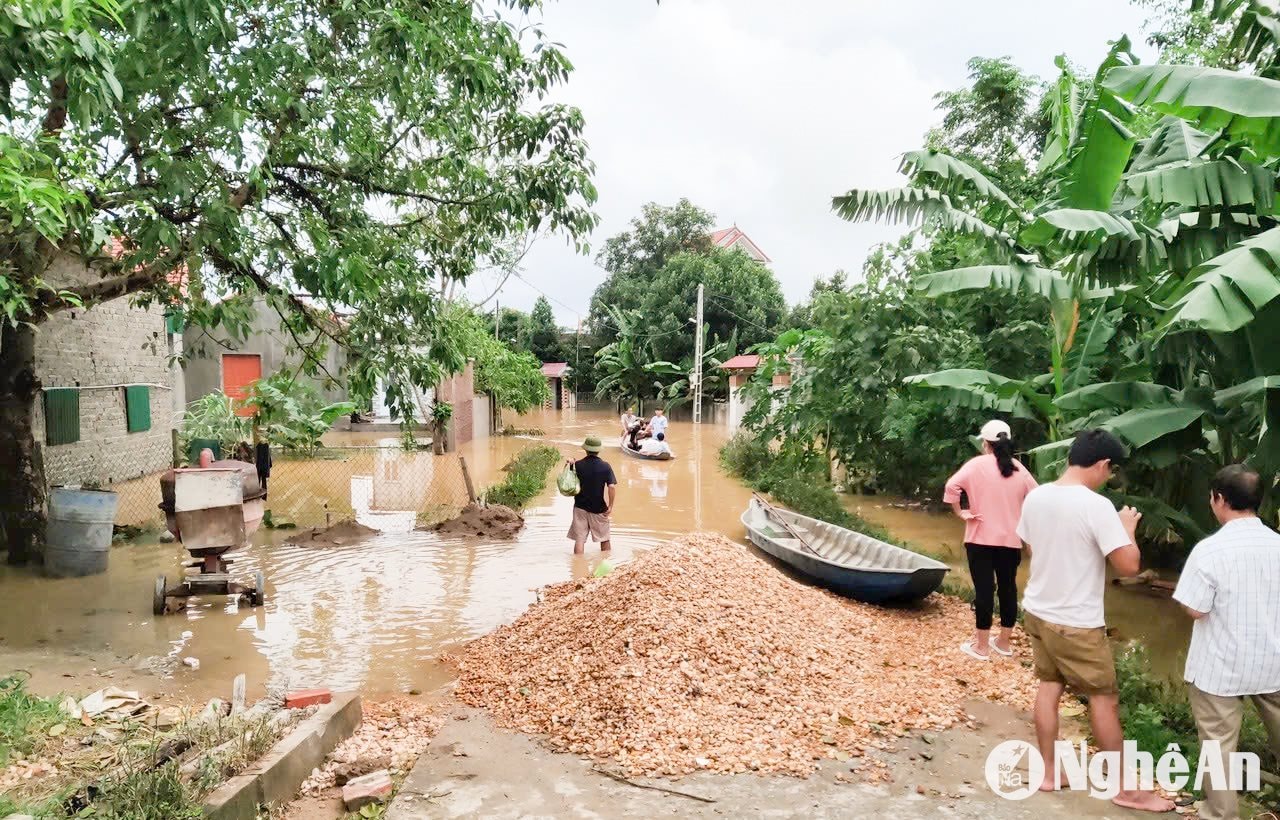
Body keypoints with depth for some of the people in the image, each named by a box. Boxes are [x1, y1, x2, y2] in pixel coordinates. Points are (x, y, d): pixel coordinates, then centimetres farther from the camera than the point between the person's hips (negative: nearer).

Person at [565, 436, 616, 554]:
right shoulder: (605, 466, -9)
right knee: (605, 538, 16)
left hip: (580, 507, 0)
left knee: (579, 539, 4)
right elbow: (612, 487, -17)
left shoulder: (577, 465, -7)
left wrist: (569, 467, 0)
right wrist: (610, 506, -10)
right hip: (599, 509, 0)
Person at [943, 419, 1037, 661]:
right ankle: (1004, 642, 25)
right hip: (1011, 540, 4)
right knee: (1008, 587, 13)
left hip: (981, 538, -3)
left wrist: (960, 512, -9)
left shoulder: (977, 464, -8)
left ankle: (981, 646, 8)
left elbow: (952, 486, -19)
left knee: (984, 589, 1)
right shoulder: (1019, 470, 4)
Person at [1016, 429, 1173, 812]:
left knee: (1048, 687, 17)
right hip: (1077, 624, -6)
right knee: (1104, 699, 9)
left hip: (1037, 612, 7)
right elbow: (1129, 565, -22)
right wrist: (1127, 528, -4)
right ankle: (1125, 789, 23)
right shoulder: (1097, 506, -22)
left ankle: (1048, 772, 27)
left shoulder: (1034, 498, -1)